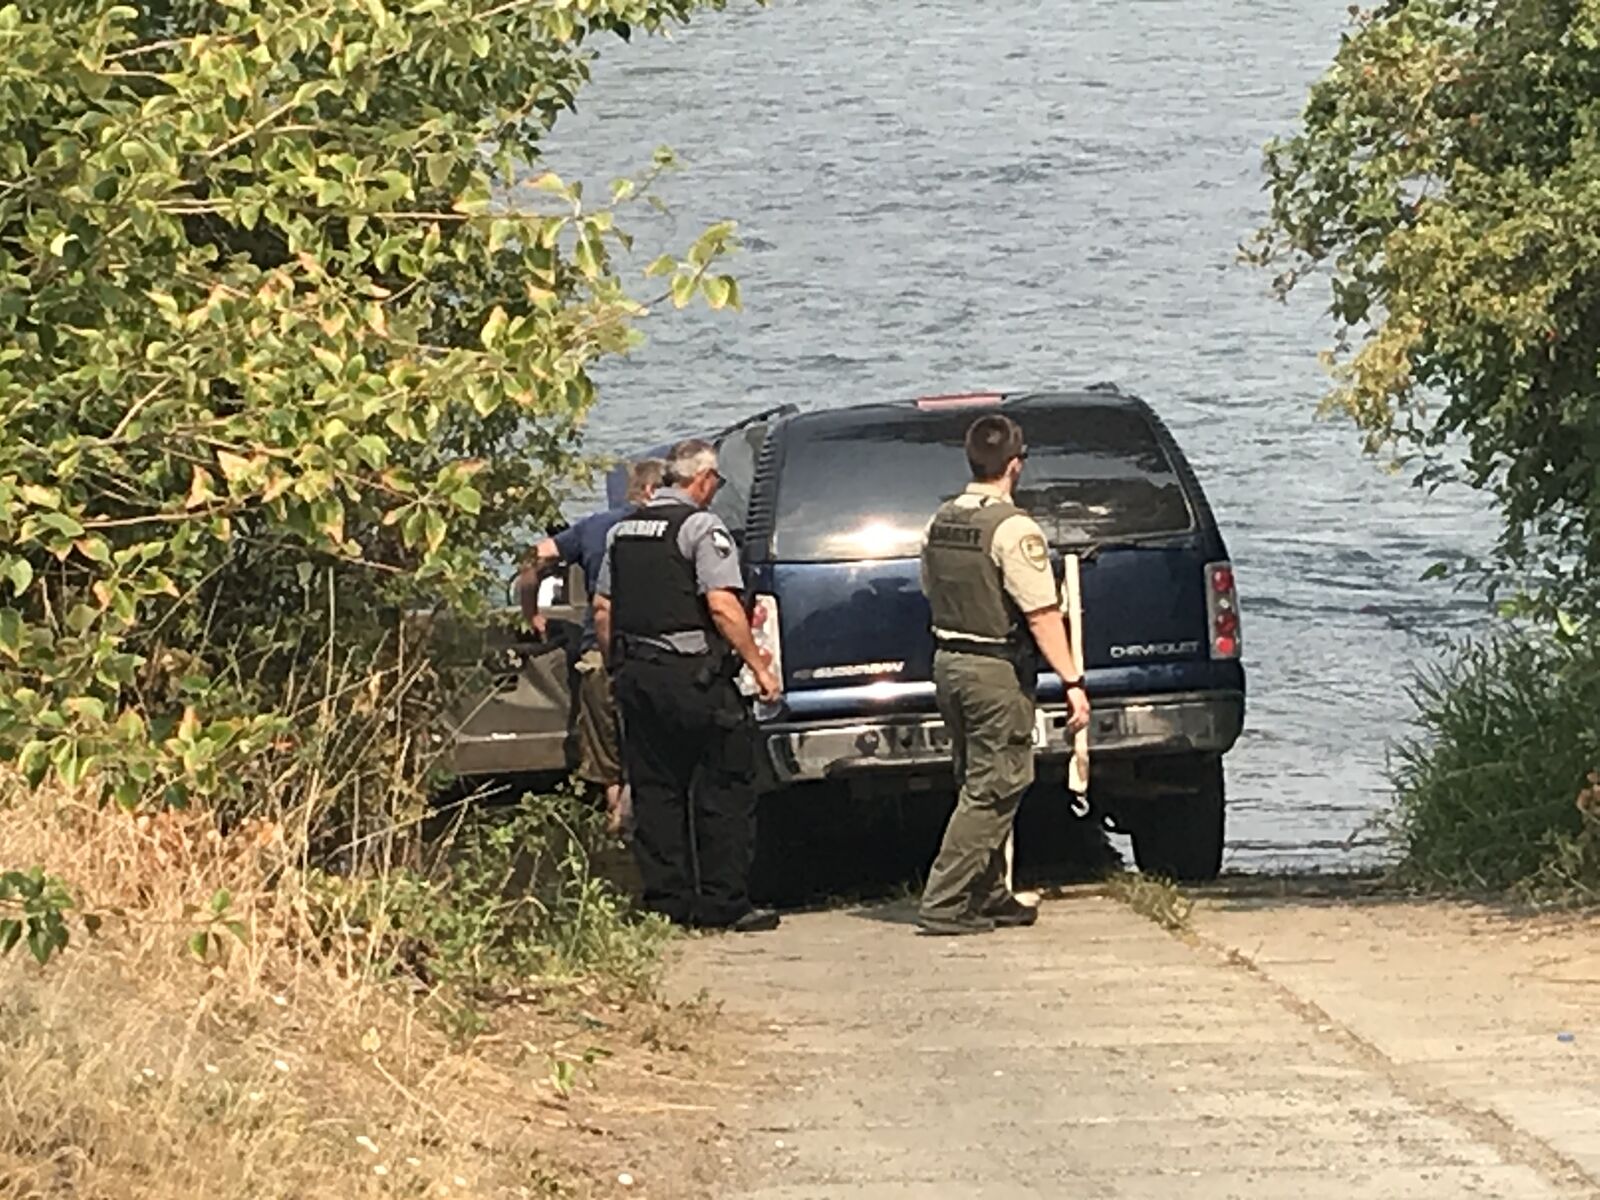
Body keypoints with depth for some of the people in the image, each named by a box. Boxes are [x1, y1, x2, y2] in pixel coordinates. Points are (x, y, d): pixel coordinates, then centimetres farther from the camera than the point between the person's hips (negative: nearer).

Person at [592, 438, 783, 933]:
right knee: (723, 790, 0)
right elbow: (722, 605, -16)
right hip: (692, 673, -7)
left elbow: (603, 609, 16)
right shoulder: (701, 527, -8)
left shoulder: (625, 530, 14)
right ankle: (723, 902, -3)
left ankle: (667, 901, 8)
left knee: (654, 791, 10)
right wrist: (757, 665, -10)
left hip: (636, 674, 7)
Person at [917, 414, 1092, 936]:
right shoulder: (1013, 529, -17)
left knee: (982, 784, 18)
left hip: (948, 660, 8)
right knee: (991, 791, -4)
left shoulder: (941, 523, 7)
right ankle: (943, 904, -8)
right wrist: (1072, 682, -17)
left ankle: (988, 897, 22)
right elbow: (1042, 615, -19)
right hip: (997, 672, -8)